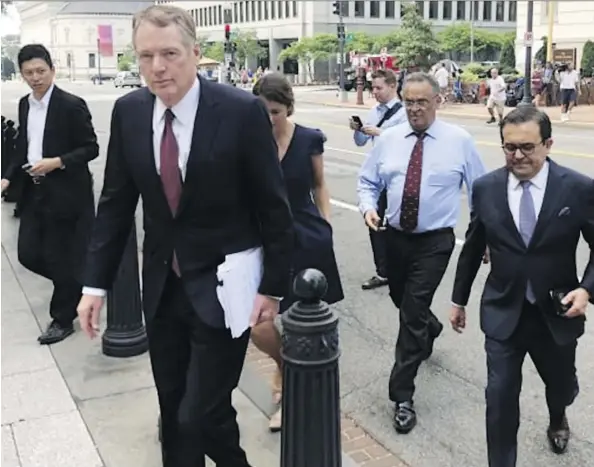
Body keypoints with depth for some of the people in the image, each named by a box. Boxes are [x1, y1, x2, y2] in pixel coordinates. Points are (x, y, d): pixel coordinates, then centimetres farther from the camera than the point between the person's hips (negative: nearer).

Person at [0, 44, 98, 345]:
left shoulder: (71, 105, -12)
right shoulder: (24, 104, 9)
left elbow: (91, 148, -11)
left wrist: (57, 162, -22)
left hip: (64, 194, -7)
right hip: (34, 192, 7)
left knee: (58, 257, 3)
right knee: (28, 254, 7)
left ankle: (62, 318, 22)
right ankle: (73, 284, 34)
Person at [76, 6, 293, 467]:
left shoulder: (242, 111, -14)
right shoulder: (128, 111, -2)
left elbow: (273, 206, -8)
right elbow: (116, 202, 6)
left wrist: (274, 285, -6)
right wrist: (96, 283, 3)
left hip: (222, 283, -4)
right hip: (162, 283, 5)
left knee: (202, 413, -5)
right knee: (173, 412, 15)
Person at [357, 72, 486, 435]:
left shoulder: (459, 141, -6)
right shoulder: (388, 139, 1)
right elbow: (368, 181, 9)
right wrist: (368, 207, -12)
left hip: (435, 241, -4)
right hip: (395, 237, 4)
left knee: (412, 313, -9)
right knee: (403, 304, 21)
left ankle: (402, 395, 4)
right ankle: (430, 328, 57)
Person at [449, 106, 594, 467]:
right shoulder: (486, 188, -6)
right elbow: (473, 248, 5)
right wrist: (459, 299, 11)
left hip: (557, 314, 1)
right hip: (503, 312, 0)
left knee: (561, 383, 23)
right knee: (500, 397, -1)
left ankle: (558, 418, 59)